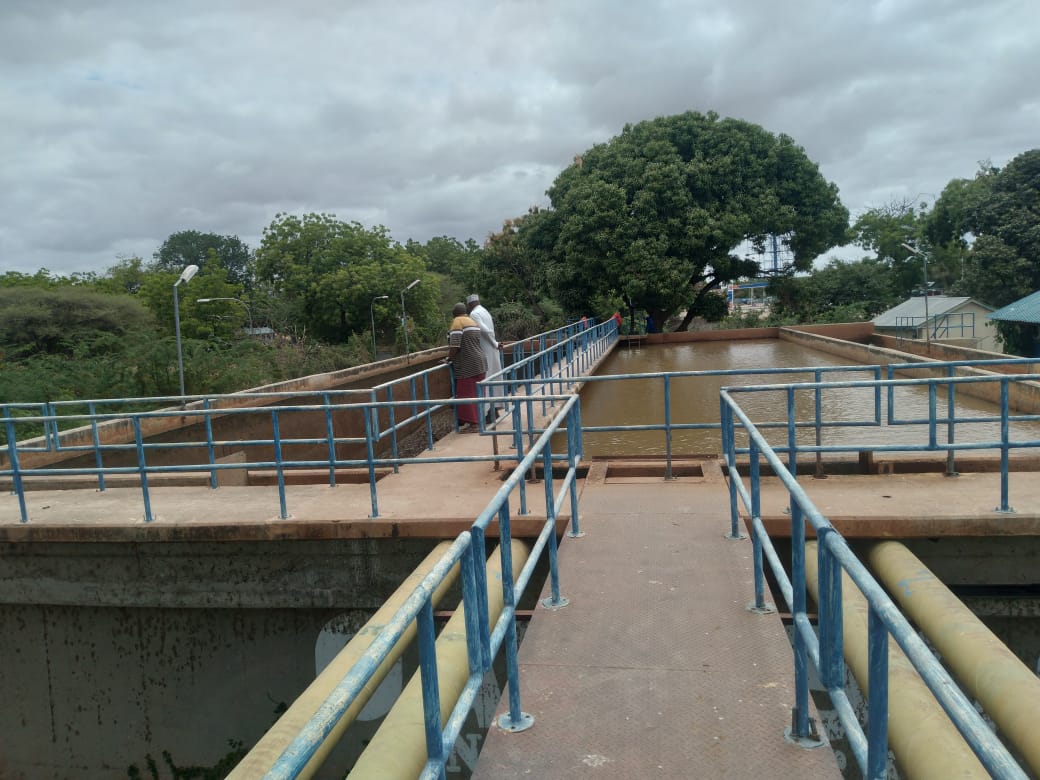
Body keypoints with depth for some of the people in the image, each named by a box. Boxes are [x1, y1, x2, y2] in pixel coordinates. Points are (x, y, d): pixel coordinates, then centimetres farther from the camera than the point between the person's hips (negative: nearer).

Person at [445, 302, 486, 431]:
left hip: (467, 366, -9)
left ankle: (473, 423, 0)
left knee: (467, 394, -2)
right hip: (479, 364, 9)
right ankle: (479, 420, 18)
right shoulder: (472, 321, 16)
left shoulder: (457, 322, -9)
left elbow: (455, 345, -19)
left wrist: (449, 358, -5)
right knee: (477, 394, 13)